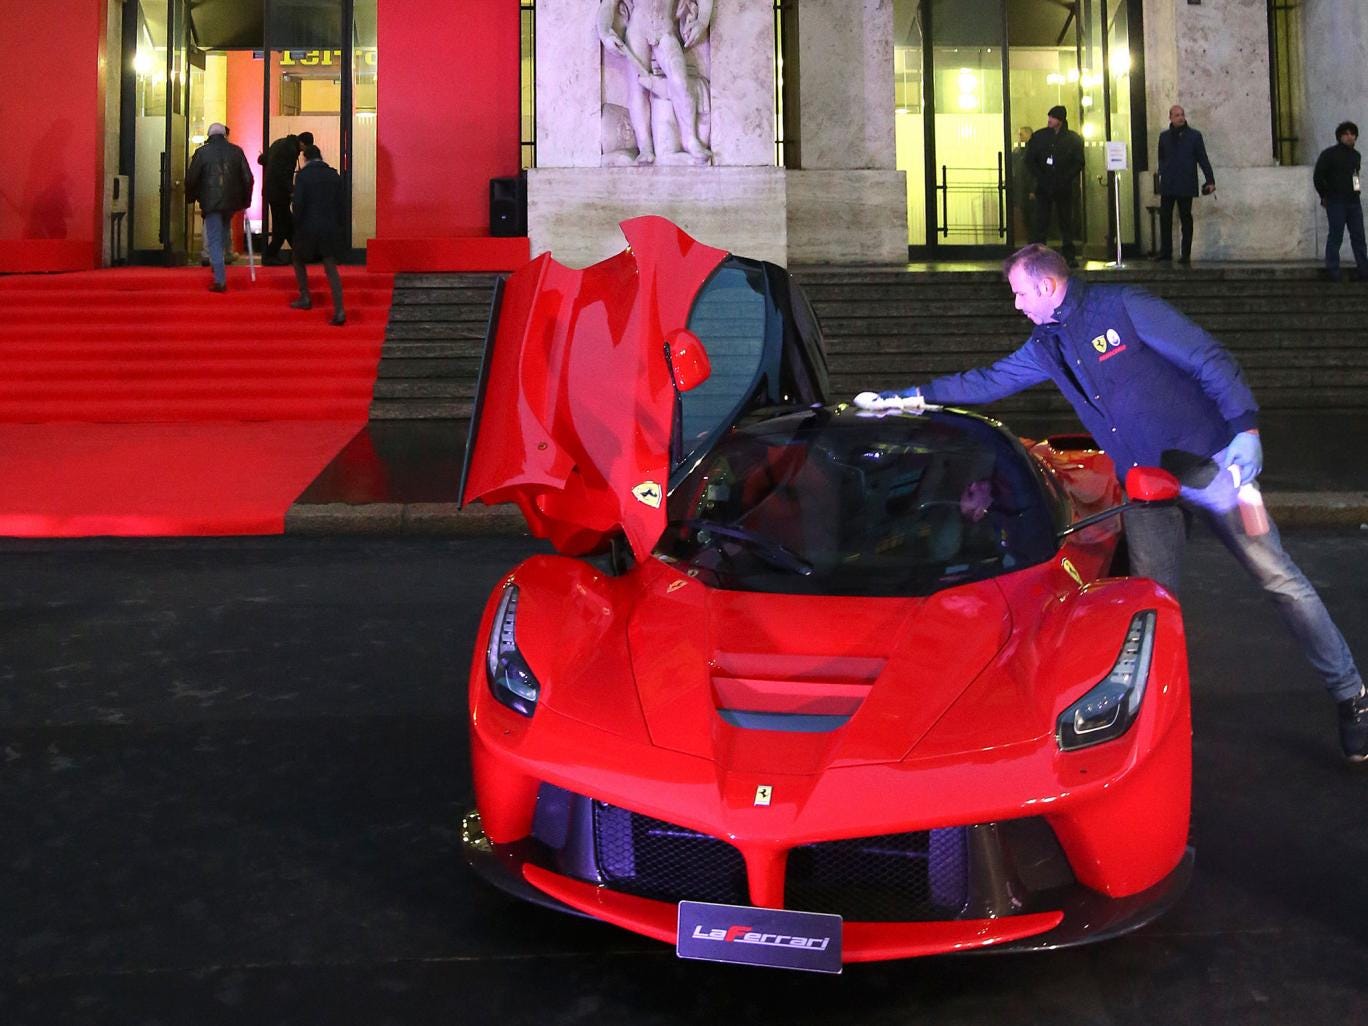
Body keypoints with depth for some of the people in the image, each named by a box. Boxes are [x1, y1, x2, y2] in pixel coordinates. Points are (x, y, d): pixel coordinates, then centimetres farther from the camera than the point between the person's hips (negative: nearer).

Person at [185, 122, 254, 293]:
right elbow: (248, 178, 4)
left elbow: (191, 178, -2)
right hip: (231, 202, 3)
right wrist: (245, 200, 13)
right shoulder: (236, 151, 4)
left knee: (214, 239, -1)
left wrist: (191, 197, 15)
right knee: (224, 232, 24)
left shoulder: (202, 152, -2)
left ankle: (220, 280, -7)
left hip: (211, 202, -3)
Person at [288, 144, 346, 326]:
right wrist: (341, 228, 12)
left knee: (298, 258, 23)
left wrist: (297, 227, 1)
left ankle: (305, 298, 25)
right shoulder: (334, 175, 5)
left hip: (309, 227, -3)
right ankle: (339, 310, -12)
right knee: (331, 267, 1)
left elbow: (298, 203, -11)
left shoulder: (302, 175, -6)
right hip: (331, 228, 3)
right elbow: (341, 204, 5)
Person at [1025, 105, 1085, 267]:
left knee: (1067, 221, 3)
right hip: (1044, 187, 0)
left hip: (1064, 187, 0)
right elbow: (1029, 161, 5)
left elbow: (1078, 163, 2)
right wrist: (1041, 178, -8)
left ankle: (1069, 256, 7)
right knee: (1040, 222, -7)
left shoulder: (1073, 138, 5)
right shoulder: (1038, 137, 6)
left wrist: (1064, 180, -12)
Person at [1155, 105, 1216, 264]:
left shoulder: (1194, 135, 3)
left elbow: (1203, 159, 2)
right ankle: (1165, 251, 8)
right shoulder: (1164, 136, 10)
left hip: (1186, 185, -2)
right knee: (1165, 218, 0)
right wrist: (1162, 173, 2)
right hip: (1167, 185, 2)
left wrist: (1210, 180, -3)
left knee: (1186, 219, 2)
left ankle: (1186, 254, 6)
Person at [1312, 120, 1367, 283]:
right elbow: (1318, 177, -7)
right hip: (1336, 202, -5)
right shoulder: (1329, 154, -6)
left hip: (1354, 201, 5)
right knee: (1335, 237, -2)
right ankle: (1332, 271, 4)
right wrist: (1325, 196, -1)